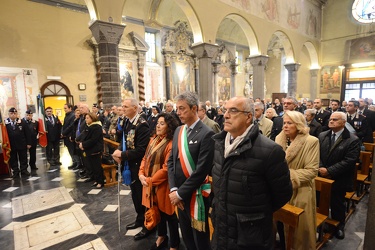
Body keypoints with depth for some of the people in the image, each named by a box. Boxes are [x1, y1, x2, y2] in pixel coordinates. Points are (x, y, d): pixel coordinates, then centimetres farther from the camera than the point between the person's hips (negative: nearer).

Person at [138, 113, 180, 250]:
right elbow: (145, 158, 8)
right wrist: (141, 174, -6)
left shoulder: (171, 144, -22)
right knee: (157, 211, 24)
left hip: (162, 185, -8)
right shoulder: (153, 140, 5)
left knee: (168, 215, 10)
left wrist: (150, 181, -17)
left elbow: (166, 169, -23)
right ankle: (161, 237, 47)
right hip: (150, 184, 8)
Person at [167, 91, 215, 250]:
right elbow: (171, 161, 5)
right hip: (179, 194, 6)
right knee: (186, 236, 24)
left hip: (195, 195, -6)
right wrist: (173, 189, -5)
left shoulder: (206, 134, -17)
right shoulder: (178, 131, 5)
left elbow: (202, 170, -21)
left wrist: (180, 192, -16)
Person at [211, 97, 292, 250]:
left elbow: (283, 193, -10)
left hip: (250, 237, -5)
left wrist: (258, 213, 1)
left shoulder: (269, 151, -24)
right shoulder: (219, 142, -3)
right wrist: (219, 207, 12)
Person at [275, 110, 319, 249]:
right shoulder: (279, 138, 2)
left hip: (300, 192, -4)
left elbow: (312, 170, -16)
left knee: (299, 227, 12)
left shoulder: (311, 142, -12)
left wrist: (289, 176, -23)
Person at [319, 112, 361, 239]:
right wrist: (321, 168, -14)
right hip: (321, 177, 3)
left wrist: (329, 171, -21)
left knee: (337, 205, 16)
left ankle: (339, 226, 40)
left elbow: (349, 161, -17)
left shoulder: (353, 140, -10)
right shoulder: (322, 136, 3)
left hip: (339, 180, -3)